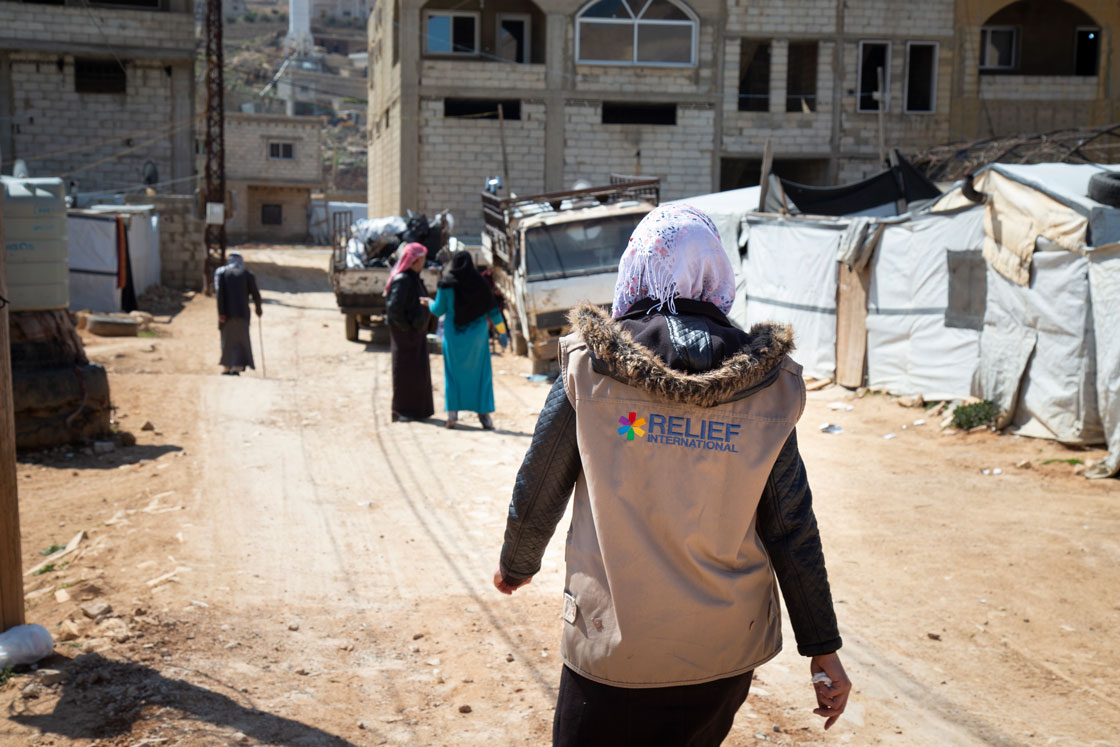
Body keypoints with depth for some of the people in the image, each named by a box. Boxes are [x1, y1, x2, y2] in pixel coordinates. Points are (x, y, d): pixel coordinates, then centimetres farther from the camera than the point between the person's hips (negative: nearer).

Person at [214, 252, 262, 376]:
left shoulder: (220, 272, 6)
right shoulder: (247, 274, 5)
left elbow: (218, 291, -9)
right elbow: (255, 295, 0)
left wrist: (221, 312, -11)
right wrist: (258, 309, 18)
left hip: (226, 313, 2)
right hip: (242, 312, -2)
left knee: (227, 340, 19)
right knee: (241, 341, -1)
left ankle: (226, 368, 27)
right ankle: (236, 368, -19)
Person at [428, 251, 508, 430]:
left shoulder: (447, 284, -6)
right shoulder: (480, 283, -3)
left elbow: (438, 310, 0)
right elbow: (493, 309, -2)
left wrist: (429, 303, 22)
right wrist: (502, 331, 4)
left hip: (454, 334, 0)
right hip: (477, 334, 0)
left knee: (453, 373, 10)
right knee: (480, 373, 7)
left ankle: (452, 412, 3)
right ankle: (484, 413, 2)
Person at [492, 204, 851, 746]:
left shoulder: (592, 362, -9)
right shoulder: (765, 381, -5)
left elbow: (538, 488, 0)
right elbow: (792, 524, -2)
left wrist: (515, 564, 20)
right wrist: (822, 648, 8)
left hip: (612, 650, -2)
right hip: (726, 654, 3)